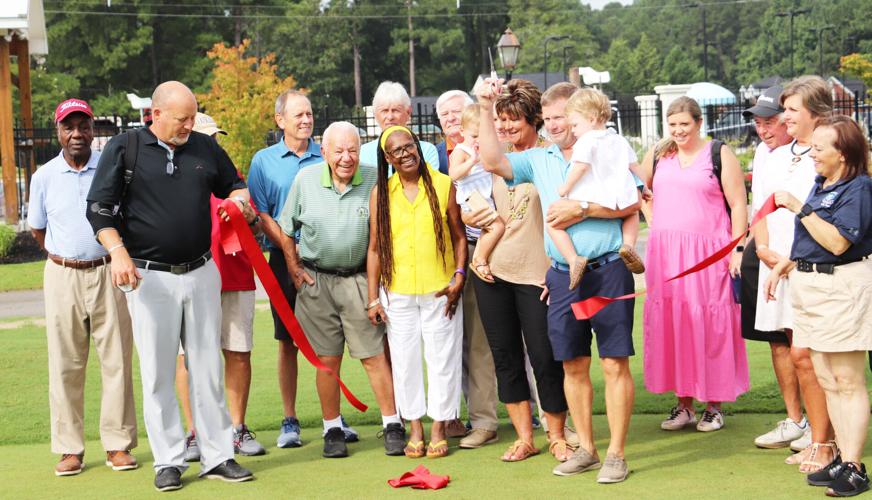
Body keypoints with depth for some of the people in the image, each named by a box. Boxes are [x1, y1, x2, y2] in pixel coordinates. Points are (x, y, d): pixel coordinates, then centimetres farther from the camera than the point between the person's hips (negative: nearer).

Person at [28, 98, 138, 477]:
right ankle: (70, 449, 8)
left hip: (107, 274, -1)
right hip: (62, 278, 1)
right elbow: (38, 229, 15)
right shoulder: (44, 177, 3)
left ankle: (117, 444, 7)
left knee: (116, 360, 1)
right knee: (65, 364, 2)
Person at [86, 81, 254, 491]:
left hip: (201, 273, 3)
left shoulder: (205, 147, 8)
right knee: (158, 373, 1)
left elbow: (233, 184, 22)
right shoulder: (124, 148, -3)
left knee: (208, 369, 7)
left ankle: (217, 456, 14)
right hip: (150, 276, -3)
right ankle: (168, 461, 10)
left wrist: (240, 200, -1)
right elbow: (99, 208, -4)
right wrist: (117, 251, -18)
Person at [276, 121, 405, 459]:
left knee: (375, 355, -2)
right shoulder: (305, 180, -2)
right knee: (328, 360, 5)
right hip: (316, 279, 1)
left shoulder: (373, 180, -7)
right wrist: (294, 269, 5)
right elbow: (286, 229, 10)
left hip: (359, 278, -1)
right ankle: (332, 430, 16)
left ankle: (392, 426, 8)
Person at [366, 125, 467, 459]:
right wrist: (373, 298, 2)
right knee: (404, 360, 6)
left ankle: (438, 429, 16)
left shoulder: (443, 185, 0)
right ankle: (414, 429, 18)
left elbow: (459, 236, 6)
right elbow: (375, 247, 5)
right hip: (397, 292, 1)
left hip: (439, 290, -1)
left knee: (441, 358, 4)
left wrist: (459, 276, -6)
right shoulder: (381, 193, 3)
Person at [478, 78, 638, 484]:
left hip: (607, 270, -4)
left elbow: (631, 203, -10)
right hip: (562, 275, 5)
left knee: (615, 363, -3)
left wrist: (582, 208, -14)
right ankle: (585, 449, 21)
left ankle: (616, 454, 1)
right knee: (573, 365, 10)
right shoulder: (539, 160, 13)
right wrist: (486, 110, -4)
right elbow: (493, 161, 2)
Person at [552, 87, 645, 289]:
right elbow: (635, 167, 24)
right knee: (632, 212, 37)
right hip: (617, 200, 6)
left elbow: (580, 166, -18)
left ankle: (574, 259, -20)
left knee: (553, 223, 1)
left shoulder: (586, 141, -5)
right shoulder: (619, 141, 19)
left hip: (588, 200, -6)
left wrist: (566, 187, -7)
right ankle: (628, 244, 8)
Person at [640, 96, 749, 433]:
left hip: (708, 251, -4)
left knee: (709, 326, -1)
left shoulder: (719, 155, 0)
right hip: (665, 253, 4)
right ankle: (683, 404, 14)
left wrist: (737, 250, -9)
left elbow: (738, 204, -2)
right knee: (670, 324, 4)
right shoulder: (657, 155, 12)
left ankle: (713, 406, 8)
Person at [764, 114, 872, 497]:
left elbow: (837, 242, -24)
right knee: (826, 380, 12)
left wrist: (798, 207, -20)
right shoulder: (820, 185, 12)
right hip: (811, 285, 9)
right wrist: (786, 264, 18)